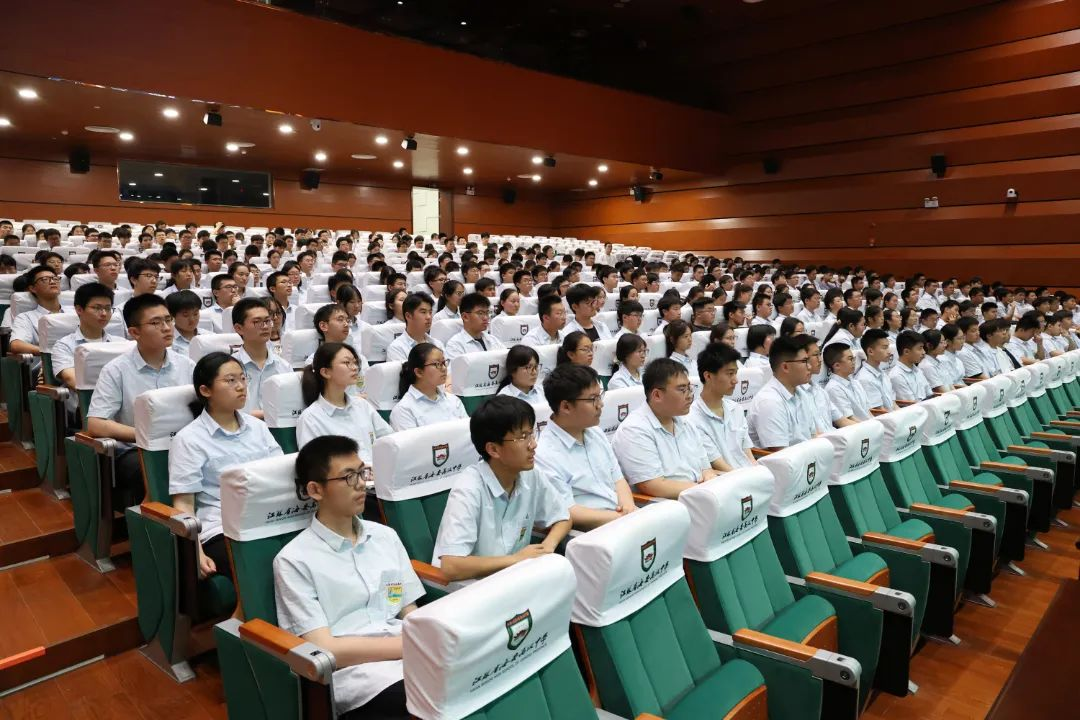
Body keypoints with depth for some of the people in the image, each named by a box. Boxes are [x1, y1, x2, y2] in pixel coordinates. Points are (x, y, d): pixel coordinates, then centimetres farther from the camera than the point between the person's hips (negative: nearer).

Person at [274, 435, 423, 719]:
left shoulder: (386, 536, 15)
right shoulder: (295, 560, -1)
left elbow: (412, 616, 13)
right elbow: (325, 650, -8)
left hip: (412, 658, 6)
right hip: (355, 675, -6)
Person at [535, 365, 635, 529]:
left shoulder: (596, 433, 13)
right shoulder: (545, 455, -14)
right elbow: (568, 514, -16)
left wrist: (628, 505, -4)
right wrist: (623, 519, -16)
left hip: (624, 515, 8)